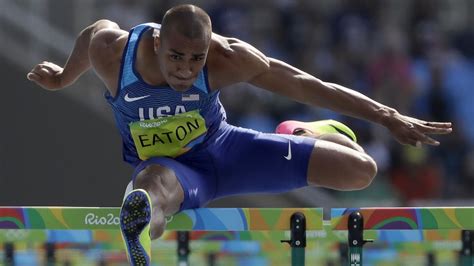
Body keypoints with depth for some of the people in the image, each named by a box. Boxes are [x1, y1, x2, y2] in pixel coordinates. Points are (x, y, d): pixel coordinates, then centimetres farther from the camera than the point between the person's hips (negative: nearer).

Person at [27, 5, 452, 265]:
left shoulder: (225, 58, -29)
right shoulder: (110, 52, -27)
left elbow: (308, 86, -24)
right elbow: (95, 32, 0)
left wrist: (389, 118, -24)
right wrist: (62, 78, 22)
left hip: (221, 148, 2)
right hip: (165, 164, -2)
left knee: (362, 171, -3)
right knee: (150, 186, -45)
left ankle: (304, 133, 33)